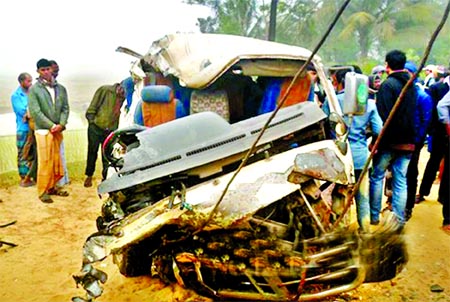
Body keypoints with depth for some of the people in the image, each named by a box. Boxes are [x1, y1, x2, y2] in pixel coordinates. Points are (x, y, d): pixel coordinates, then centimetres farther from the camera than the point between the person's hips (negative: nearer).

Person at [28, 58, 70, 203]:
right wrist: (51, 126, -14)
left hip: (58, 130, 4)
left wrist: (61, 124, -9)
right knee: (45, 162, -4)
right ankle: (43, 191, 5)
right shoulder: (34, 90, -2)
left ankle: (52, 187, 22)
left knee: (57, 161, 8)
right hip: (43, 130, -4)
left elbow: (65, 108, 7)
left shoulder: (60, 88, 10)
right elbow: (35, 112, -10)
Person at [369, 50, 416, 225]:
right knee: (401, 181, 9)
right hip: (408, 142, 6)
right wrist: (411, 137, 18)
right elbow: (414, 116, 15)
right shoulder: (411, 86, 11)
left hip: (390, 141, -6)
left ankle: (374, 216, 15)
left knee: (376, 177, 8)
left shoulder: (388, 84, -12)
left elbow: (383, 116, -19)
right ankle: (399, 220, 14)